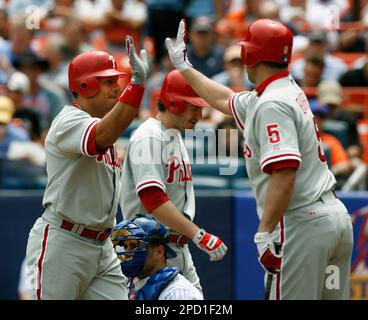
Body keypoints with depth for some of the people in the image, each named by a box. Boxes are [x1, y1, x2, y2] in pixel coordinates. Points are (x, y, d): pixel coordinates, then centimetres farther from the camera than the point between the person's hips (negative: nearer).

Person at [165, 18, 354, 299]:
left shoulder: (271, 105, -14)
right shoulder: (291, 92, 17)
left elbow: (284, 172, -26)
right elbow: (226, 100, 35)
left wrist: (264, 234, -27)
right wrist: (183, 66, 43)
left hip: (303, 223, -10)